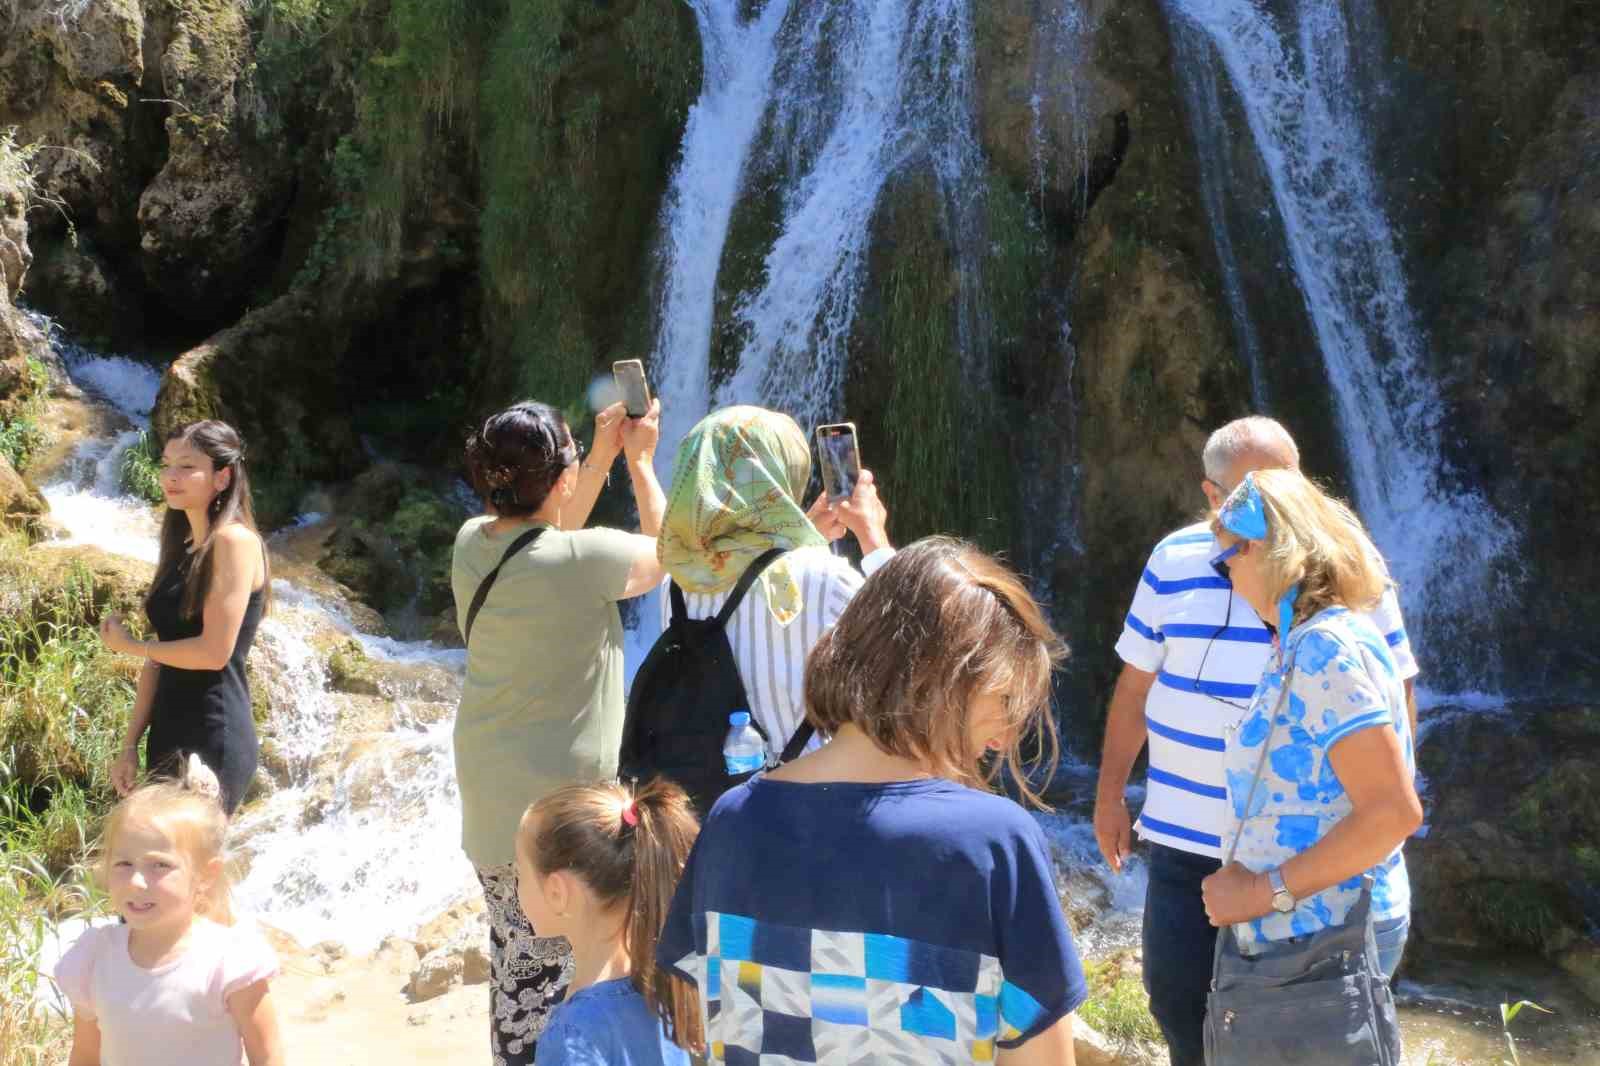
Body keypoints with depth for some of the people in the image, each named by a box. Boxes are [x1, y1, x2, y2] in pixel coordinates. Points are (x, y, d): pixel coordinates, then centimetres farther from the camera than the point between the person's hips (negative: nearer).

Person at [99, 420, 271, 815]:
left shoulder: (234, 541, -12)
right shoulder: (180, 550, 14)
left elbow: (214, 653, -17)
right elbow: (161, 657, 13)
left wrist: (129, 645, -2)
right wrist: (130, 745, 8)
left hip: (213, 742, -8)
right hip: (167, 738, 8)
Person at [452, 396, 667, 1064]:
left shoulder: (473, 544, -4)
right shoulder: (583, 559, -24)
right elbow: (664, 554, -4)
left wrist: (604, 454, 12)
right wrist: (640, 460, 5)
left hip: (489, 796, 8)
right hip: (559, 806, -8)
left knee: (515, 958, 22)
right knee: (553, 972, 4)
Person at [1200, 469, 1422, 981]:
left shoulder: (1326, 650, -17)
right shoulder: (1304, 647, 13)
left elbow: (1394, 811, -23)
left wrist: (1265, 892, -19)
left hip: (1324, 943, -9)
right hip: (1299, 938, 9)